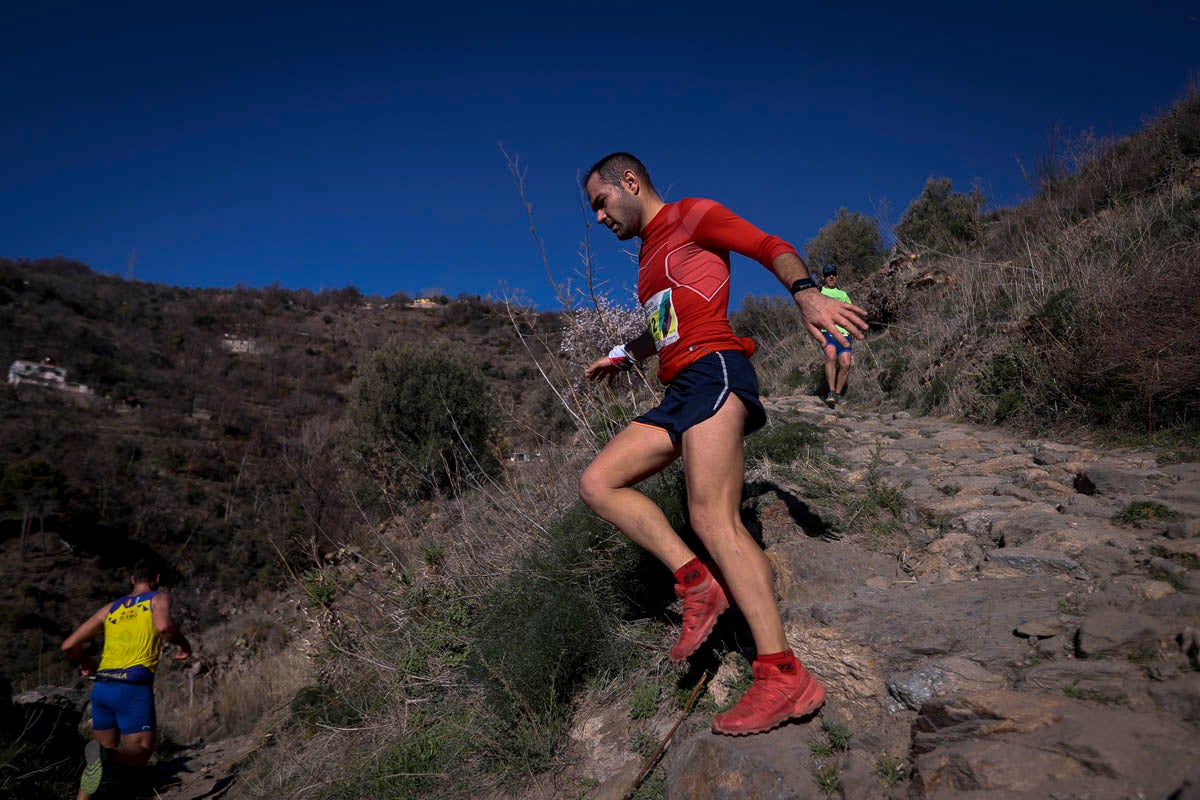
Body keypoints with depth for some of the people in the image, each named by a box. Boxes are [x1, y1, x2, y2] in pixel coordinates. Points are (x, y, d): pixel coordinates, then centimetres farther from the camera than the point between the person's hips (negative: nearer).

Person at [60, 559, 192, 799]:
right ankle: (105, 754, -28)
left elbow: (69, 646, 15)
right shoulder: (159, 598, 5)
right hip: (133, 688, -5)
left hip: (101, 687, 6)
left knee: (105, 748, 23)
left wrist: (84, 663, 35)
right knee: (140, 754, 3)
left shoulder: (110, 608, 19)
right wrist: (183, 644, -1)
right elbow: (163, 626, -19)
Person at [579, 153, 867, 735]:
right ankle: (696, 580, -7)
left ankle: (784, 677, -22)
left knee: (713, 520, -23)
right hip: (680, 392, 9)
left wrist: (806, 293, -24)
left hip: (713, 370, -9)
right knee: (596, 483, -1)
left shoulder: (689, 216, 6)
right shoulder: (649, 256, 30)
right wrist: (623, 356, 45)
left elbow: (772, 248, -6)